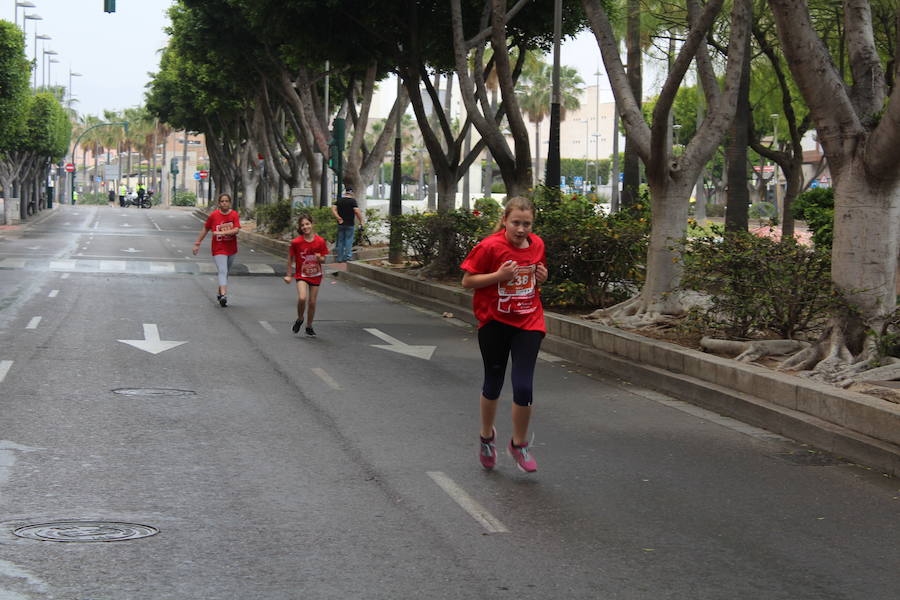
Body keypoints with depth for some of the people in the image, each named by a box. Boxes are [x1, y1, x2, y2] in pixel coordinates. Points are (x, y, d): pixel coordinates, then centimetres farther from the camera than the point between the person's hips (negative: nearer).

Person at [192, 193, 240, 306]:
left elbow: (236, 230, -15)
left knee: (225, 272, 16)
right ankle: (223, 295, -29)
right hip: (219, 249, -3)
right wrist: (197, 243, 6)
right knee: (222, 271, -17)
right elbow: (205, 229, 5)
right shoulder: (214, 215, -6)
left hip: (231, 248, 3)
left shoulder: (234, 214, -4)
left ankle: (220, 293, 32)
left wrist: (222, 232, -26)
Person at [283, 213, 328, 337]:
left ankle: (309, 326, 26)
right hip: (301, 275, -2)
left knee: (312, 302, 6)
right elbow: (290, 258, 1)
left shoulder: (320, 241, -8)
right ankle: (299, 319, 6)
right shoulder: (296, 242, -12)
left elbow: (323, 260, 1)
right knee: (302, 298, -23)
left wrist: (320, 258, -22)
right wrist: (288, 275, 4)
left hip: (316, 276, 2)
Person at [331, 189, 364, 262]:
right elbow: (357, 211, -17)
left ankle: (339, 258, 12)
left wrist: (338, 218, -6)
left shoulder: (339, 200, 6)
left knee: (340, 241, 10)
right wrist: (361, 221, -9)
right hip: (350, 224, -4)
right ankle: (347, 257, -3)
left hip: (341, 224, 4)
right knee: (349, 240, 1)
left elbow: (333, 209, -4)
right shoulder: (352, 200, -8)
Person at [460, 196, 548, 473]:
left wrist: (542, 277, -4)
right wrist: (499, 275, -24)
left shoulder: (537, 245, 1)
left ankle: (519, 443, 13)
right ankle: (487, 435, 37)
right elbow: (467, 281, -12)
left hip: (529, 323, 2)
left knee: (523, 386, -8)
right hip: (494, 323, -2)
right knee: (493, 383, 12)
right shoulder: (489, 247, -14)